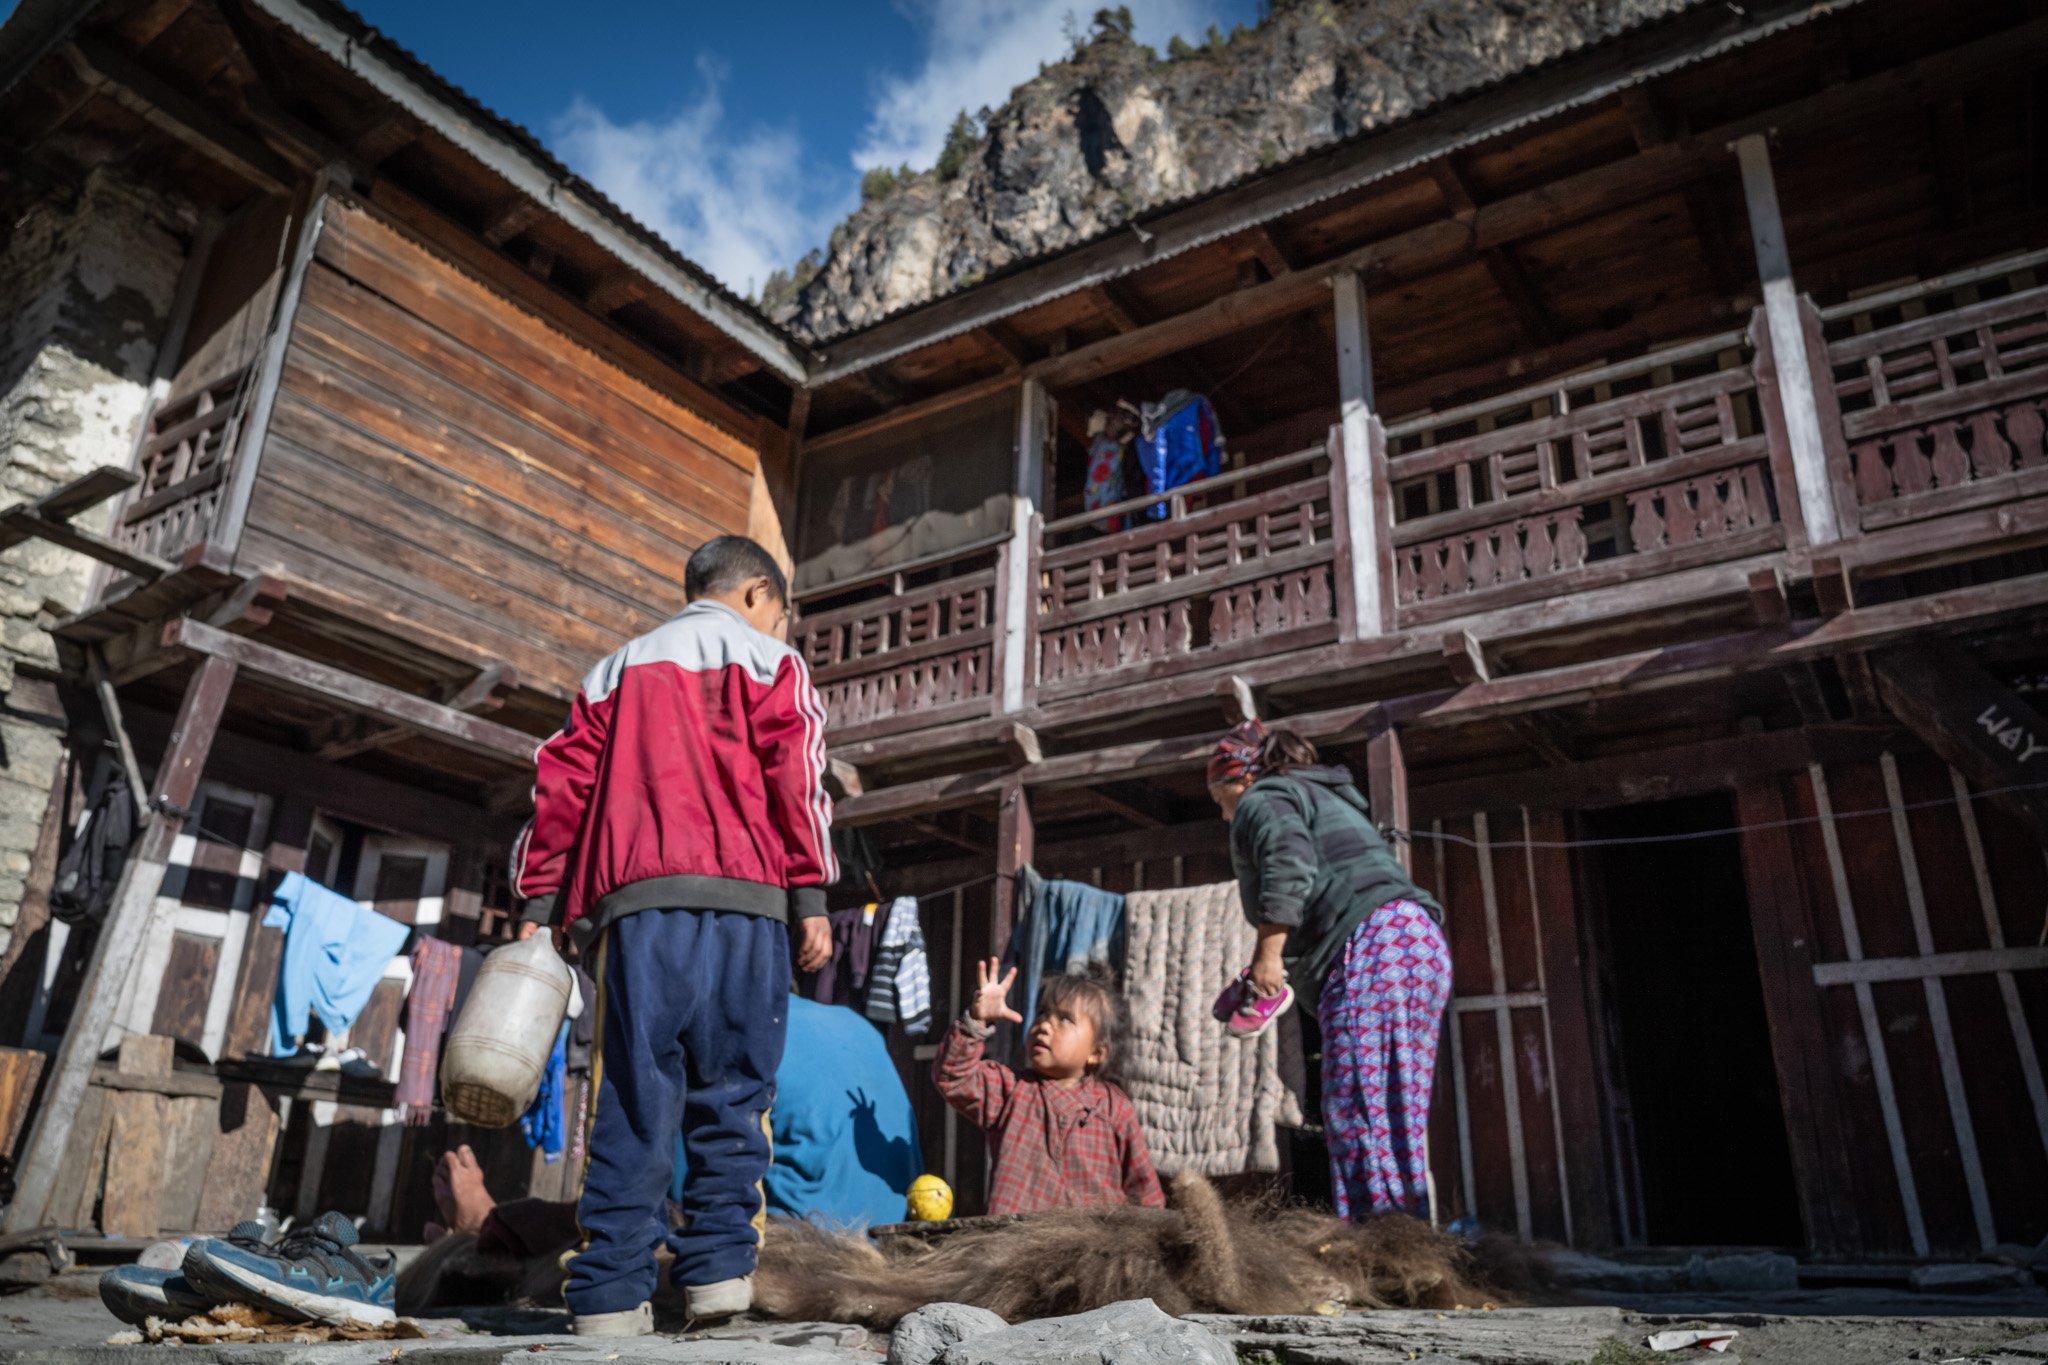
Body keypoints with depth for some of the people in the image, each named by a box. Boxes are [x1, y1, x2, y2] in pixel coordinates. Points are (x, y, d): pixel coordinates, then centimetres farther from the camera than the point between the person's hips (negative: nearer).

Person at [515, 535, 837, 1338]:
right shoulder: (768, 660, 13)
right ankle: (720, 1266, -1)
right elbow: (796, 774, -1)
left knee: (636, 1095, 1)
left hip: (634, 903, 3)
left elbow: (564, 782, 17)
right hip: (739, 895, -3)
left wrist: (539, 902, 15)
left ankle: (612, 1293, -2)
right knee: (733, 1091, 4)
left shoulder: (619, 667, 26)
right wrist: (811, 895, -4)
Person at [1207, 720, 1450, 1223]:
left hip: (1370, 942, -10)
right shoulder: (1325, 798, 36)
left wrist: (1268, 950, -15)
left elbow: (1290, 863, -14)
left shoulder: (1264, 798, 8)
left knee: (1357, 1113, -16)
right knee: (1399, 1120, 6)